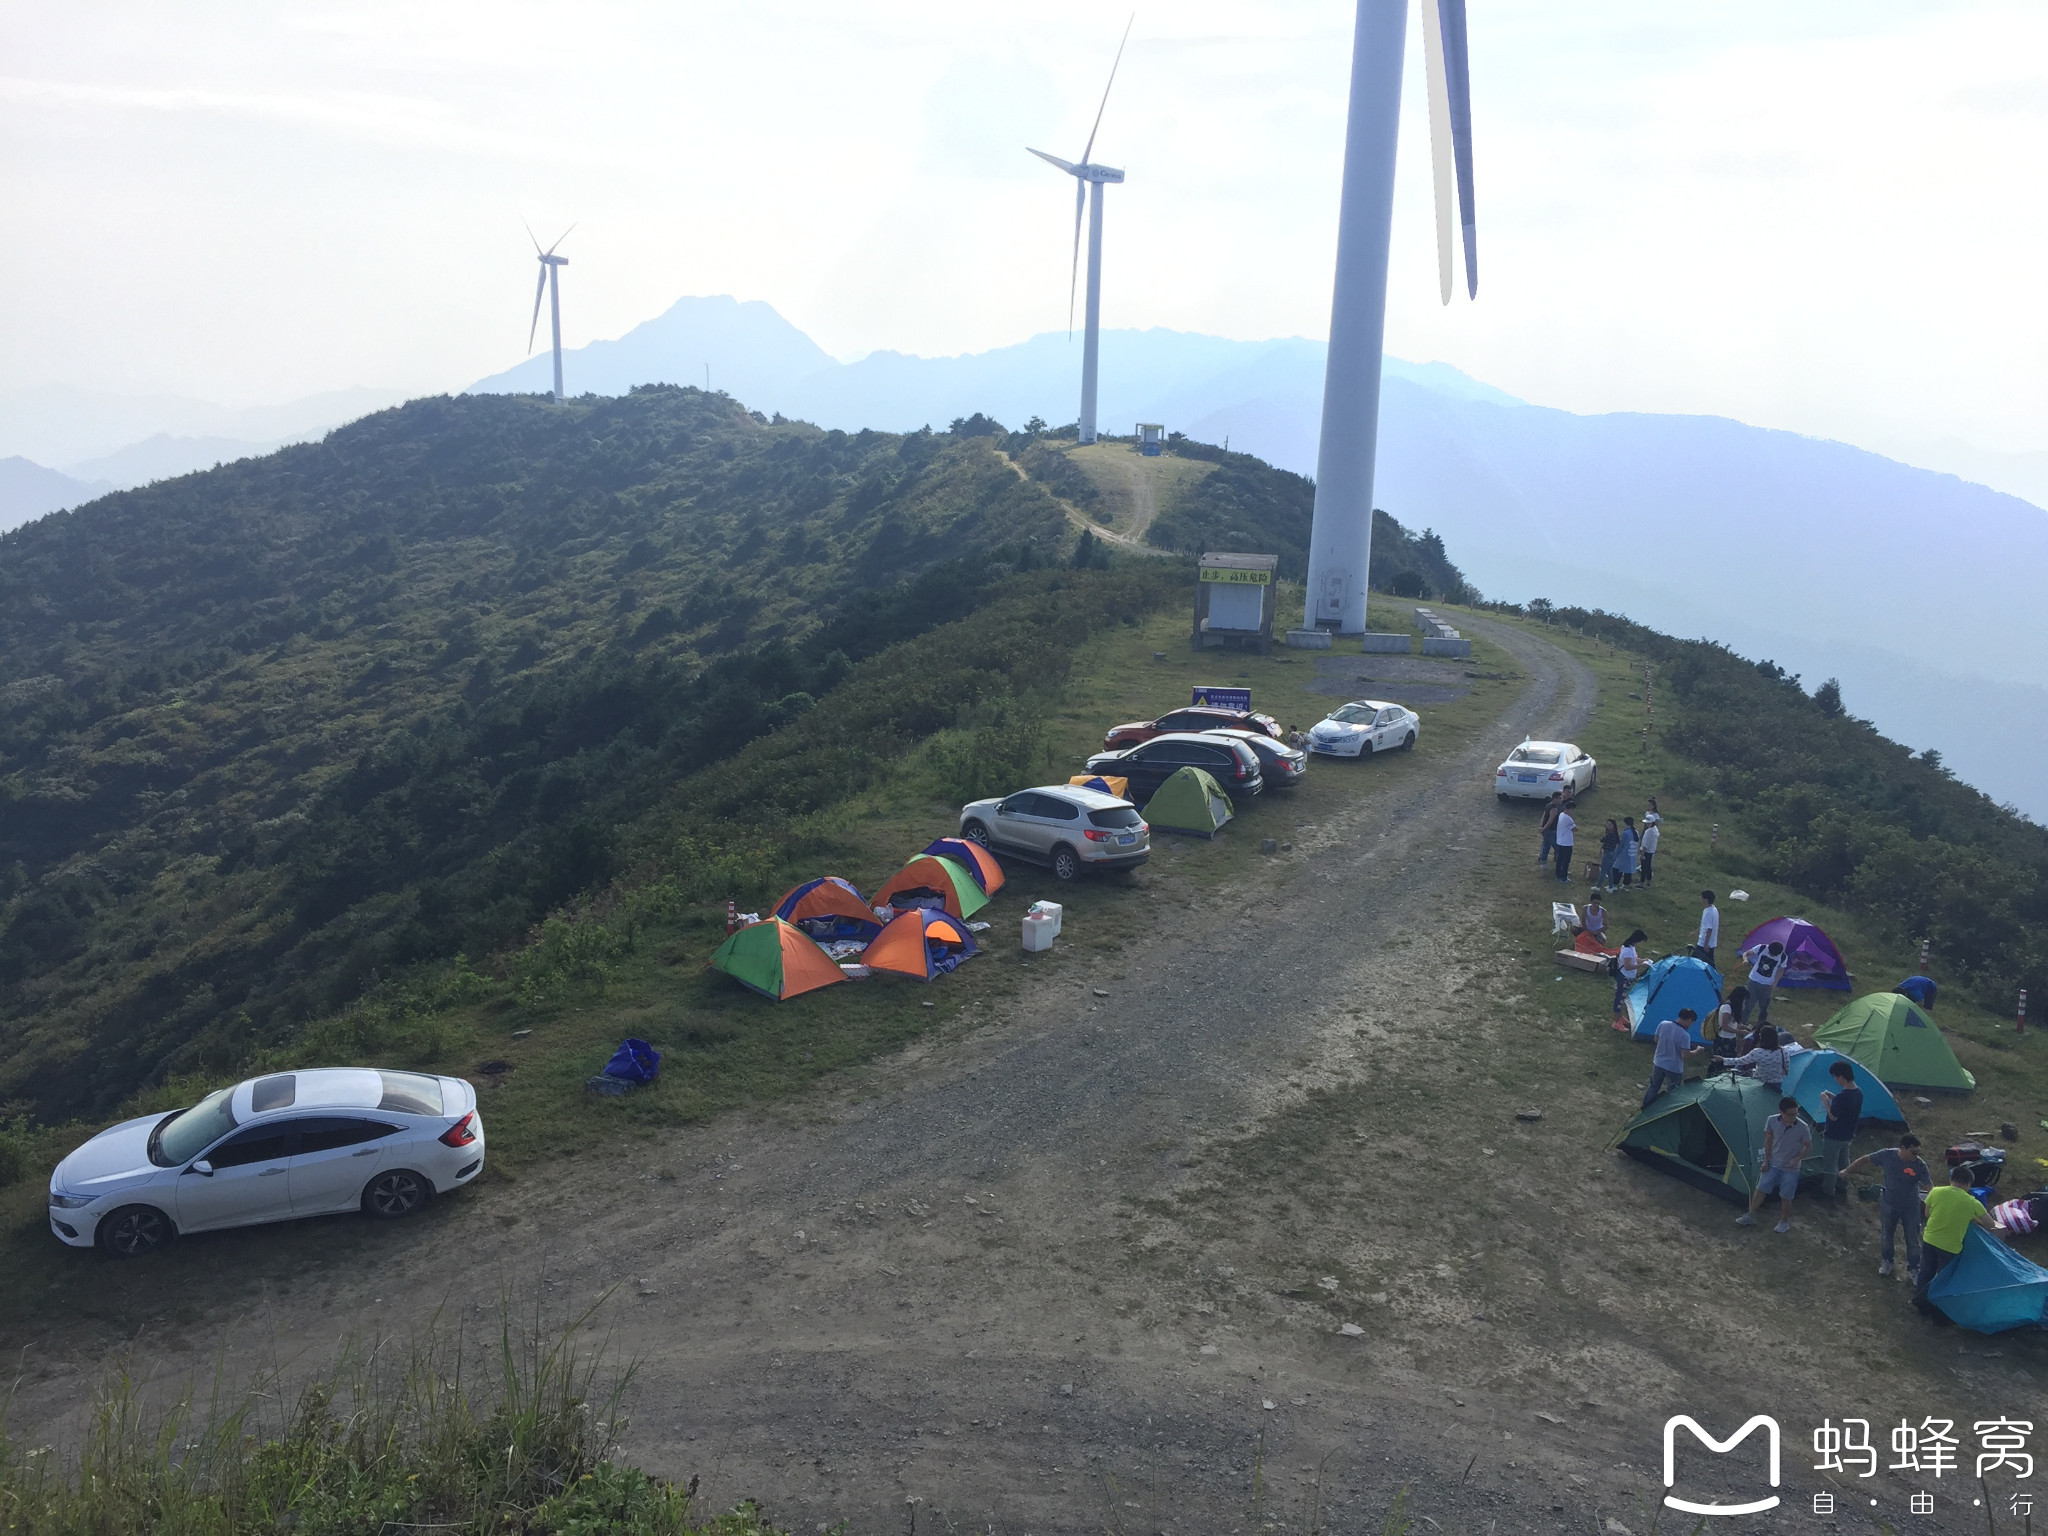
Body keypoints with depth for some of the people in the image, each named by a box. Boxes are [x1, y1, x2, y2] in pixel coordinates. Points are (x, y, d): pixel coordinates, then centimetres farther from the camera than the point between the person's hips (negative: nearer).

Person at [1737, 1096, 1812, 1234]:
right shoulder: (1772, 1121, -16)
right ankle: (1750, 1216, 24)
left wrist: (1797, 1159, -20)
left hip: (1790, 1169, -3)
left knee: (1785, 1197, 6)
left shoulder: (1803, 1128, -22)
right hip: (1773, 1164, 3)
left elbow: (1809, 1146, -6)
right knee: (1760, 1189, 9)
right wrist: (1766, 1160, 1)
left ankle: (1784, 1222, 29)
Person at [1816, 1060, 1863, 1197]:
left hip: (1834, 1137, -8)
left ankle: (1828, 1192, 18)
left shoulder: (1842, 1096, -32)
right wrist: (1833, 1097, 6)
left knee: (1829, 1164, 7)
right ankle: (1843, 1185, 42)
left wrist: (1826, 1101, -13)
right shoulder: (1858, 1092, -4)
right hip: (1848, 1135, 8)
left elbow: (1833, 1116, -24)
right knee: (1843, 1160, 26)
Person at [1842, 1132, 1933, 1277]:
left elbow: (1929, 1186, -25)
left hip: (1910, 1207, -2)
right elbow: (1866, 1160, -7)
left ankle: (1914, 1268, 33)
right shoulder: (1887, 1155, -21)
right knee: (1886, 1234, 21)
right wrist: (1847, 1171, -5)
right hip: (1889, 1204, 2)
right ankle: (1886, 1261, 45)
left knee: (1913, 1239, 10)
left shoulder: (1920, 1165, -24)